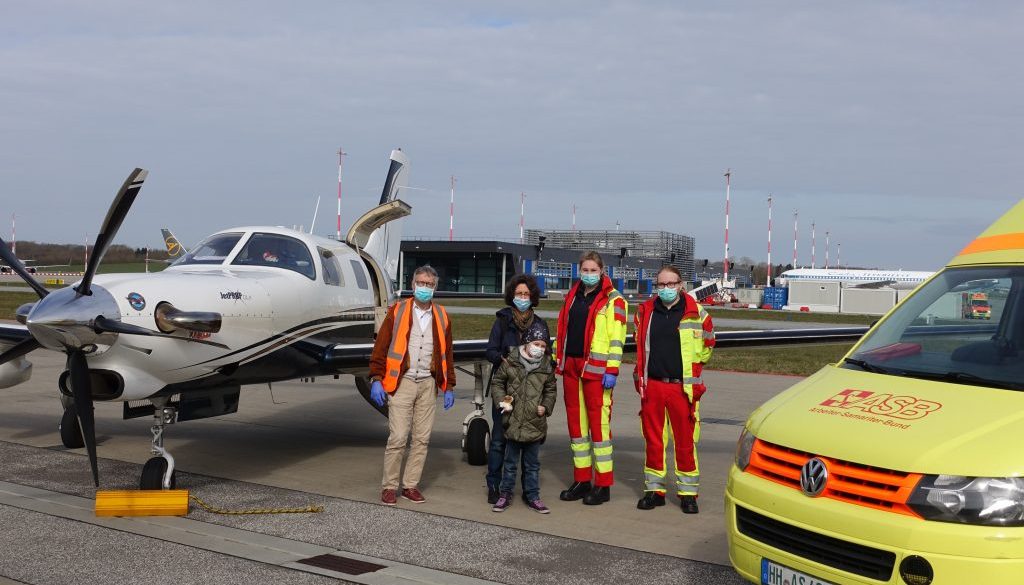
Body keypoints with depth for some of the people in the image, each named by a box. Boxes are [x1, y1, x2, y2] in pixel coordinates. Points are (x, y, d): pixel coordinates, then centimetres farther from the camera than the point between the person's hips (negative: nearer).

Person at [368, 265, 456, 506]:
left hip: (428, 385, 4)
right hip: (402, 383, -4)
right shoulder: (397, 311, 0)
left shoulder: (441, 317, 10)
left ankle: (411, 485, 16)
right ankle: (389, 486, 5)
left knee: (421, 439, 6)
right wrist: (376, 379, -9)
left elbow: (447, 354, 14)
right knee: (398, 438, -6)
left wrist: (449, 387, 11)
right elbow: (380, 347, -2)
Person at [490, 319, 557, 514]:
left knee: (532, 463, 11)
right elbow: (497, 383, 6)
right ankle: (505, 494, 20)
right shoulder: (510, 361, -4)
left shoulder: (546, 366, 3)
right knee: (510, 462, 9)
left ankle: (532, 496, 22)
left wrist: (546, 406, 0)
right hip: (513, 421, -2)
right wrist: (501, 401, -8)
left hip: (535, 423, 2)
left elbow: (551, 389, 15)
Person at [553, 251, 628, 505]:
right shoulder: (572, 296, 16)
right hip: (571, 366, 7)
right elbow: (562, 329, 22)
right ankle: (582, 480, 20)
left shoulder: (613, 300, -4)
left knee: (598, 422, -6)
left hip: (596, 368, -7)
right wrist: (557, 359, 17)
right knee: (575, 421, 10)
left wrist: (612, 370, -15)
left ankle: (603, 485, 0)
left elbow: (617, 338, -10)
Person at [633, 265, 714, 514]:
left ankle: (687, 493, 11)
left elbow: (706, 347, 11)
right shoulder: (645, 311, 7)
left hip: (683, 388, -3)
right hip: (651, 386, 3)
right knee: (653, 440, 9)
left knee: (686, 442, 1)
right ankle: (655, 490, 19)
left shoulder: (696, 314, -2)